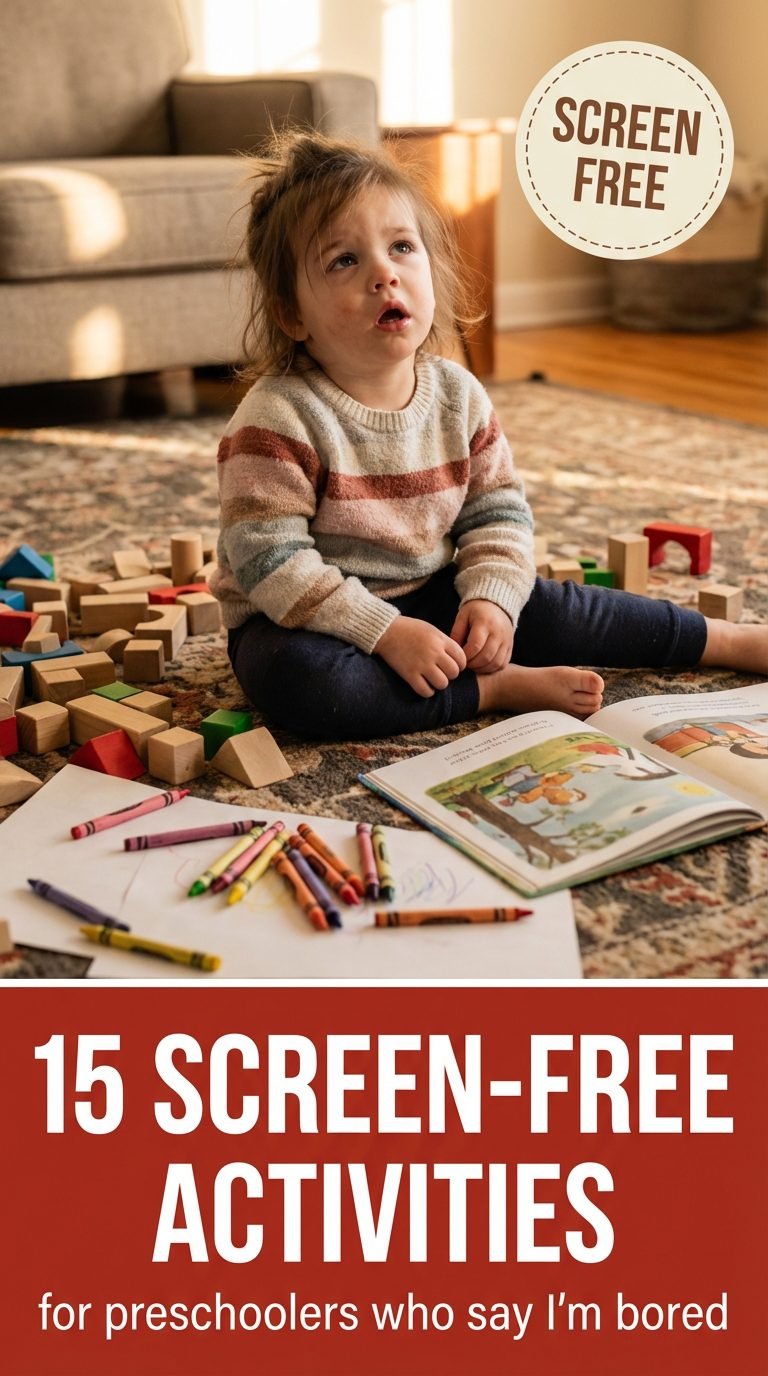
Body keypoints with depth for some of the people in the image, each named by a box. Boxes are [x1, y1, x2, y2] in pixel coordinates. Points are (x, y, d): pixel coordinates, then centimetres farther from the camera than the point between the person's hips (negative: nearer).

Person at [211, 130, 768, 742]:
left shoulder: (459, 395, -3)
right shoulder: (277, 421, -22)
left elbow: (499, 514, 3)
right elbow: (272, 563, -25)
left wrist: (490, 598, -16)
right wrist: (384, 632, -29)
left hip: (428, 600, 5)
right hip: (303, 623, -5)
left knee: (552, 608, -3)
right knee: (292, 677, -36)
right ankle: (503, 687, -26)